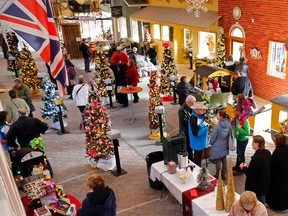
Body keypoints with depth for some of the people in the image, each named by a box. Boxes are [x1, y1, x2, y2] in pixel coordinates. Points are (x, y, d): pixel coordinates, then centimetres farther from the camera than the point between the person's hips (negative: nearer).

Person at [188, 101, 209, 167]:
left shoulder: (200, 116, 0)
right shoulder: (193, 119, -27)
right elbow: (196, 133, -26)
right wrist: (206, 127, -24)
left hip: (200, 142, 9)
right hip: (197, 143, -9)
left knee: (199, 158, 23)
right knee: (197, 159, 7)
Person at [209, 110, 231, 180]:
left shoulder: (217, 127, -28)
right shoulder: (229, 125, -9)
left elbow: (213, 138, -18)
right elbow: (229, 135, 4)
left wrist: (211, 143, 3)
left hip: (217, 147, -6)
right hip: (225, 146, 6)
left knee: (217, 161, 11)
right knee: (224, 159, 20)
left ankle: (218, 175, 25)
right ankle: (223, 174, 34)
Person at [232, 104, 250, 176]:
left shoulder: (244, 120, -30)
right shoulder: (237, 118, -6)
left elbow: (247, 133, -30)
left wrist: (239, 128, -34)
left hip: (243, 140, -8)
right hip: (238, 139, 8)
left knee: (241, 155, 7)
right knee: (238, 153, 23)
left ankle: (240, 170, 24)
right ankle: (237, 166, 43)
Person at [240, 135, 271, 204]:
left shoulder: (256, 158, -32)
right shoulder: (267, 153, -6)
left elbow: (250, 174, -26)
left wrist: (244, 168, -9)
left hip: (257, 187, -8)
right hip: (266, 183, 8)